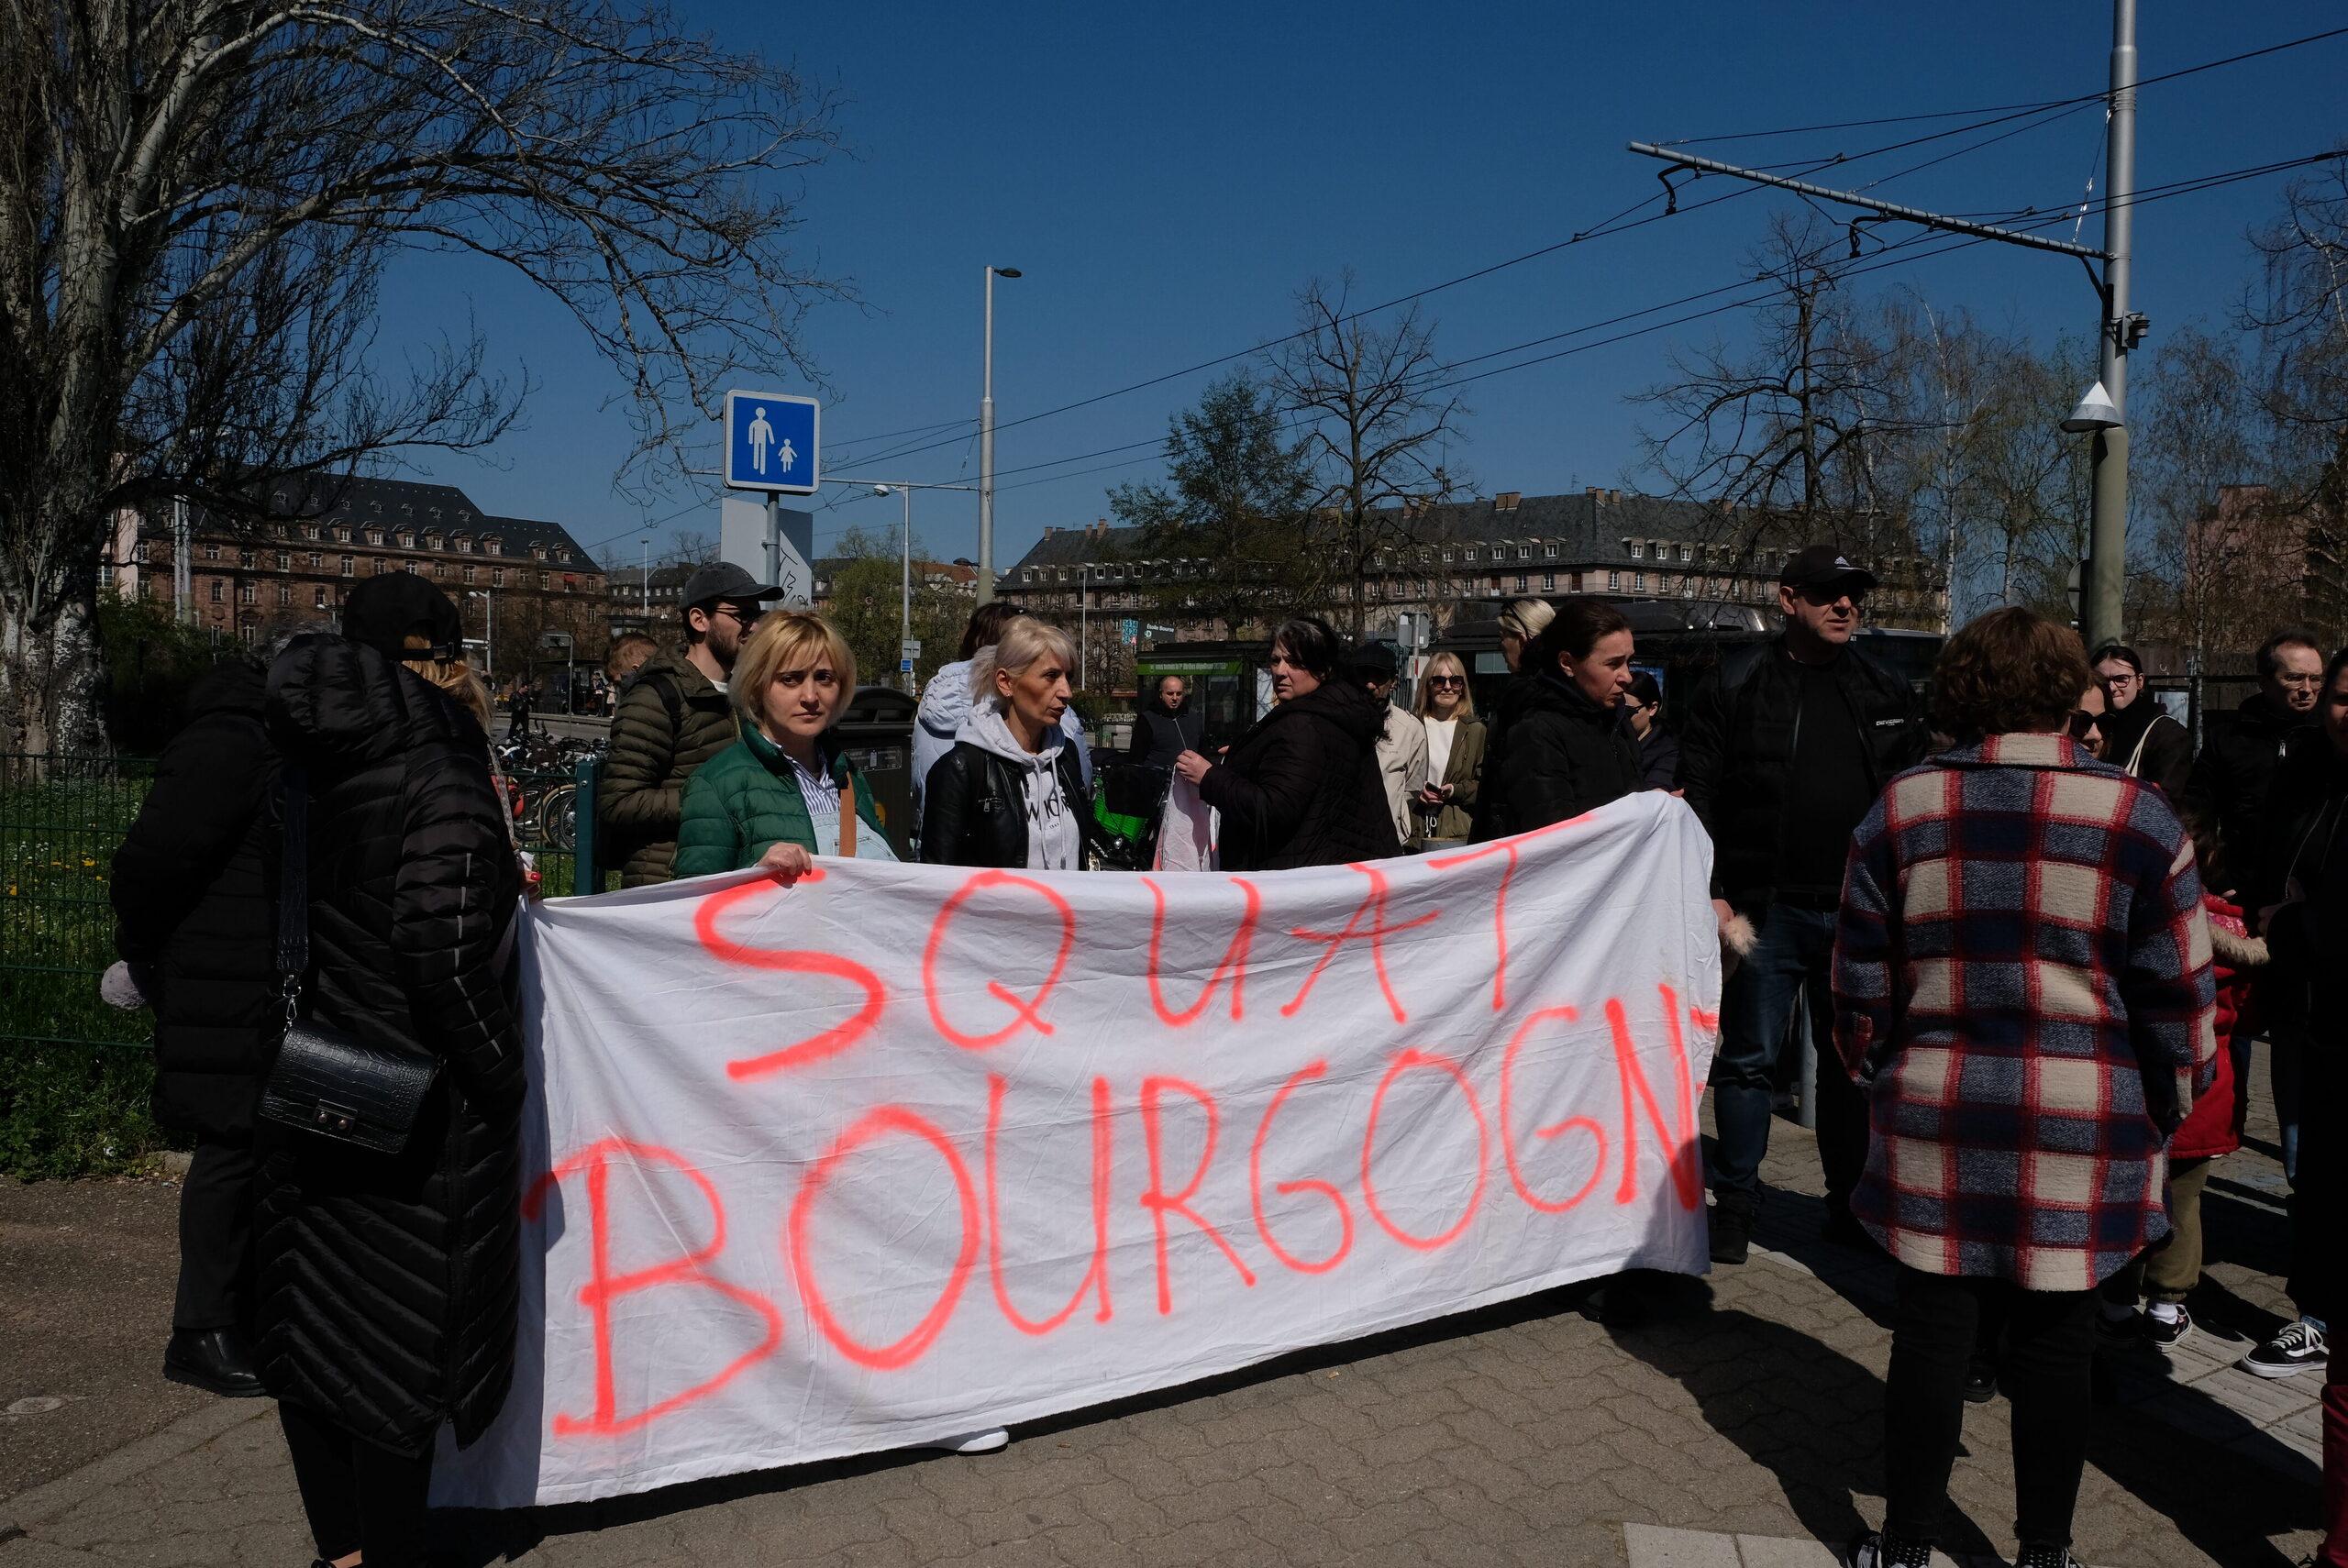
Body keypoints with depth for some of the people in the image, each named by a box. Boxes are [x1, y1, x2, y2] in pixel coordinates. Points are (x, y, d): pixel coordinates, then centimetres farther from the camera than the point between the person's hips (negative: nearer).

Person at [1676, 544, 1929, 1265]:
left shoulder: (1886, 692, 10)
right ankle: (1734, 1204, 17)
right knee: (1748, 1060, 5)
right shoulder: (1734, 684, -2)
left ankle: (1850, 1202, 27)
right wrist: (1711, 891, -13)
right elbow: (1698, 792, -5)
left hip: (1859, 912, 4)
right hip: (1765, 908, -3)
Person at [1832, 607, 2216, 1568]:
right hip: (2085, 1136, -1)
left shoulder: (1902, 812, -1)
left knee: (1931, 1333, 10)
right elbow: (2179, 998, -1)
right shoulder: (2135, 820, -6)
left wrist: (1877, 1080, 18)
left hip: (1935, 1124, 1)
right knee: (2055, 1343, 13)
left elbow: (1860, 983, 3)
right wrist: (2167, 1113, 13)